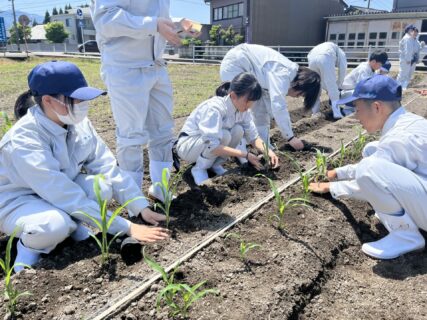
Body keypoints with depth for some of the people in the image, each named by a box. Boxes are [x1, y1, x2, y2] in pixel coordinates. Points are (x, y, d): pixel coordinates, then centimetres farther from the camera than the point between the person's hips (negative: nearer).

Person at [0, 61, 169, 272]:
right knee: (56, 225, -37)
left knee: (102, 187, -23)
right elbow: (68, 197, -36)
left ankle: (74, 225, 4)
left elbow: (107, 166, -13)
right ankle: (28, 244, -3)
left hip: (58, 193, 6)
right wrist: (127, 228, -35)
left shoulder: (79, 123, -15)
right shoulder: (24, 141, -34)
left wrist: (142, 208, -20)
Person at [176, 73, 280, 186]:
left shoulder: (242, 109, -10)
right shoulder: (214, 108, -33)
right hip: (187, 145, -6)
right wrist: (246, 155, -34)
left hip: (210, 145, 6)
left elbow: (253, 136, -6)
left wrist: (267, 151, -26)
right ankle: (199, 168, -9)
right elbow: (212, 146, -37)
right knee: (224, 135, -32)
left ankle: (215, 164, 0)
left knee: (238, 130, -19)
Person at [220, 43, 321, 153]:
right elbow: (278, 107, -35)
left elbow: (274, 104, 6)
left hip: (249, 70, 10)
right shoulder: (283, 74, -28)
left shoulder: (288, 74, 1)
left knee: (262, 111, 7)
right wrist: (290, 137, -29)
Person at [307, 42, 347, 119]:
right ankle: (337, 114, 4)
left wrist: (327, 89, 37)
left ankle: (315, 113, 21)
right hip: (326, 58, -4)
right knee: (333, 89, 4)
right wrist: (339, 85, 31)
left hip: (312, 58, 4)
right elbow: (342, 69, 22)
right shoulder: (340, 53, 35)